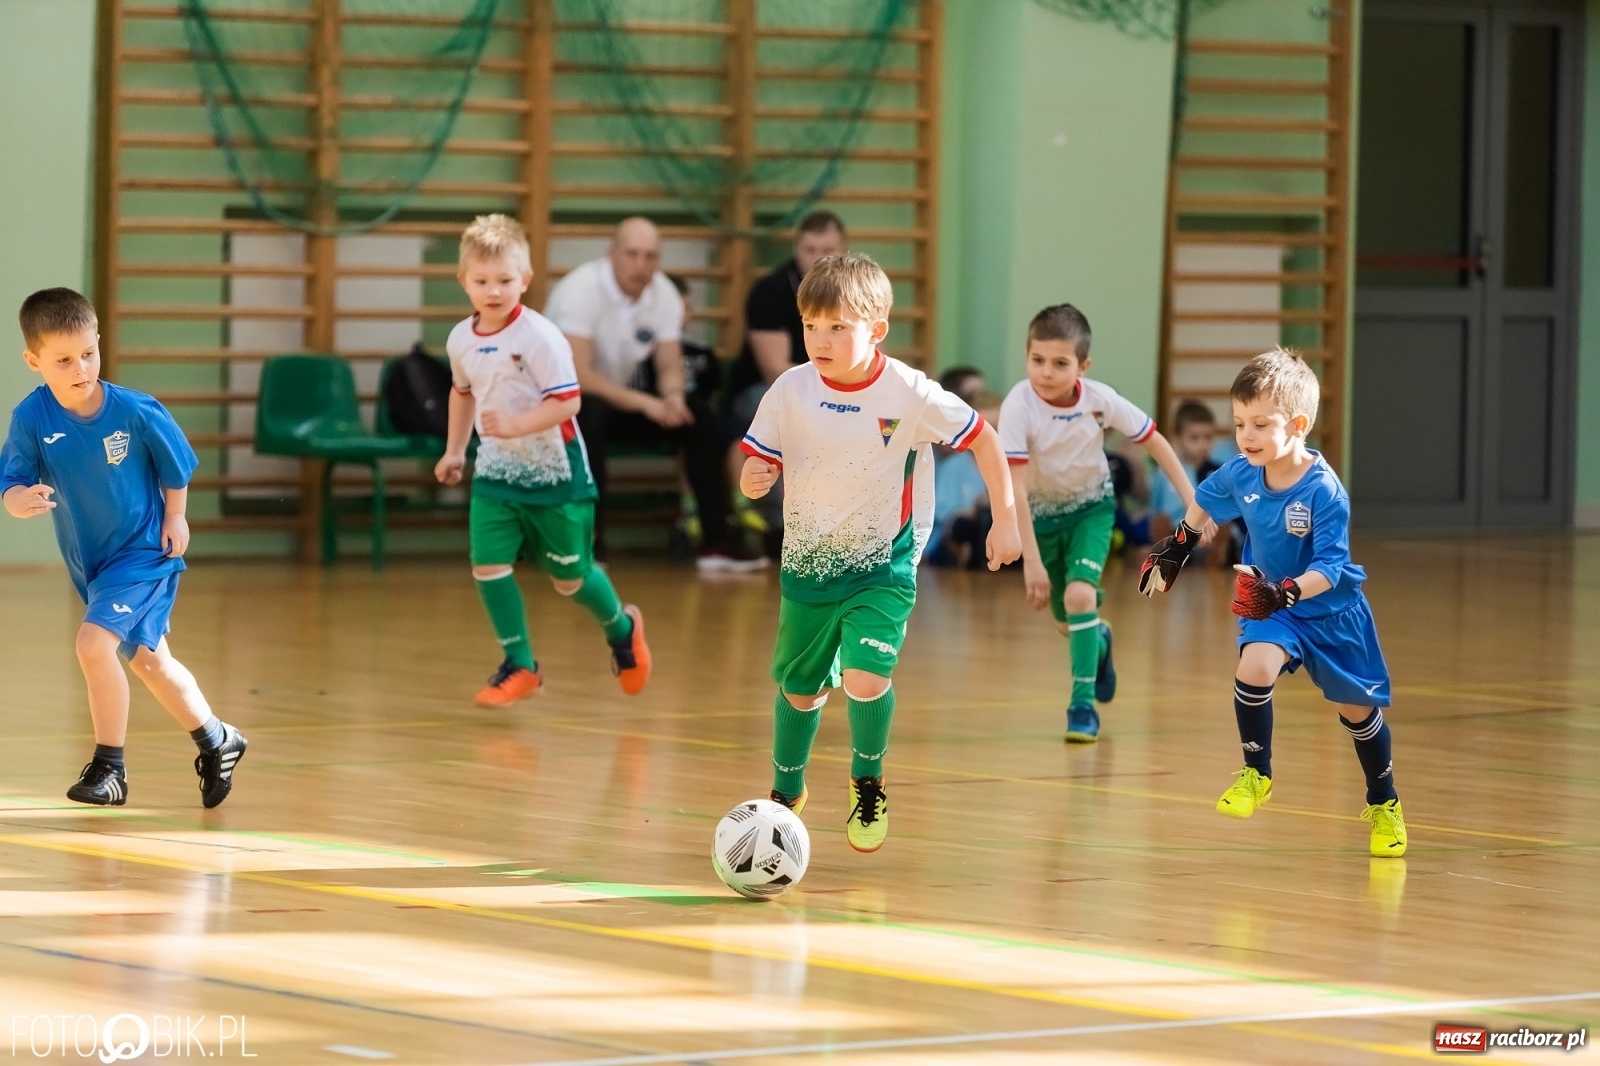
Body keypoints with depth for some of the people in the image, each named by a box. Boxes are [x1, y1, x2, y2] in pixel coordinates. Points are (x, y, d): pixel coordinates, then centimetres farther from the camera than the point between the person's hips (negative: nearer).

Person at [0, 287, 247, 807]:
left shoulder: (136, 411, -22)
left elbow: (175, 465, -5)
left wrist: (174, 518, -5)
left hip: (145, 552, -5)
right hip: (88, 563, 5)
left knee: (93, 643, -22)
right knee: (149, 662, 20)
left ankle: (110, 765, -6)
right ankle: (217, 741, 42)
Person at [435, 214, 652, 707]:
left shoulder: (540, 337, -20)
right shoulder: (461, 339, 0)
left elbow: (568, 401, -24)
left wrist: (516, 425, -34)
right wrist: (454, 449, 21)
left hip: (554, 473, -5)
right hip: (495, 473, 5)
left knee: (569, 577, 7)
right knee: (489, 565, -9)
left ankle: (621, 629, 38)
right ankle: (520, 665, 5)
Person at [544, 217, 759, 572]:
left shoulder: (664, 294, -7)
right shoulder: (580, 289, -26)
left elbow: (670, 367, -2)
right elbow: (577, 375, -32)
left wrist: (673, 397, -26)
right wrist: (644, 403, -37)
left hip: (620, 398, 6)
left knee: (700, 414, -10)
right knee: (589, 415, -38)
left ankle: (717, 541, -6)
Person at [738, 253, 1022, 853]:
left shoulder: (910, 394, -17)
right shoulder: (791, 391, -12)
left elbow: (984, 439, -6)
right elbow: (759, 462, -5)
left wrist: (1004, 519, -6)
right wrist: (752, 480, -29)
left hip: (884, 565, -3)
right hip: (808, 562, 3)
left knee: (866, 676, -22)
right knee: (799, 687, 17)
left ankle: (867, 782, 5)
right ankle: (787, 791, 42)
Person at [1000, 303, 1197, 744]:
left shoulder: (1100, 399, -23)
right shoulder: (1018, 407, -29)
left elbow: (1153, 440, -8)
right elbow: (1015, 489, -30)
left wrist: (1191, 498, -10)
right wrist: (1031, 559, -33)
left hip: (1092, 508, 0)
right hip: (1041, 514, 0)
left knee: (1079, 595, -23)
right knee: (1067, 622, 12)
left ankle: (1083, 703, -11)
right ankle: (1099, 643, 49)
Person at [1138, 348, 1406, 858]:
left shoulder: (1324, 492, -29)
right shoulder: (1240, 473, -14)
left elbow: (1330, 567, -31)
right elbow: (1204, 501, 10)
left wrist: (1289, 592, -47)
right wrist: (1176, 548, 18)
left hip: (1330, 610, -3)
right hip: (1271, 606, 3)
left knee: (1357, 709, 11)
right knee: (1254, 668, -27)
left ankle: (1384, 805, 34)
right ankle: (1256, 775, -7)